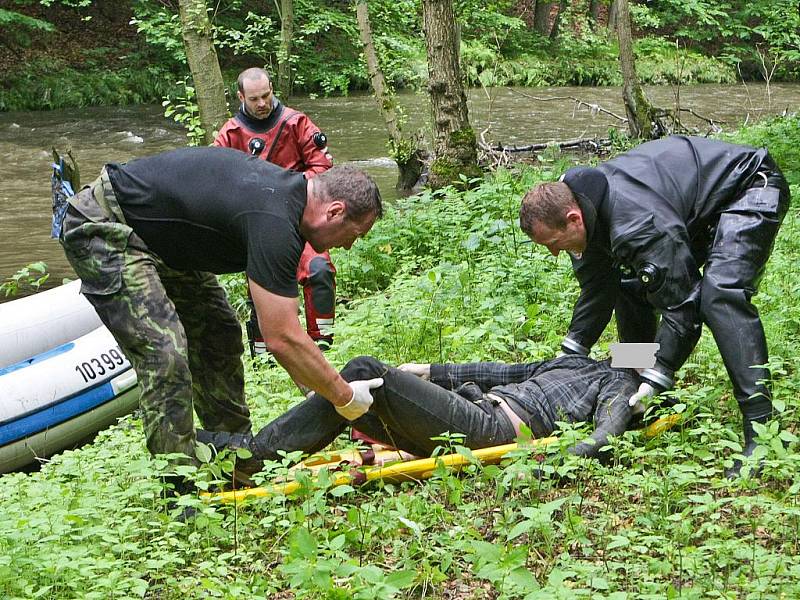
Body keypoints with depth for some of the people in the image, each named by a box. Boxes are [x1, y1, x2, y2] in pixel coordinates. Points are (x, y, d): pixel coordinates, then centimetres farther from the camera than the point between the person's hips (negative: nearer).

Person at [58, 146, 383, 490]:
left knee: (219, 334, 12)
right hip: (103, 229, -11)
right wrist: (344, 397, -14)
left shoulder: (289, 189, 3)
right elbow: (282, 340, -26)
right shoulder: (275, 223, -28)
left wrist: (320, 385, 12)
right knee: (165, 354, -20)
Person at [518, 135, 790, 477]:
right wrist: (569, 356, 0)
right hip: (698, 211, 10)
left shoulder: (637, 224, -38)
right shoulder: (581, 204, -9)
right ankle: (642, 399, 16)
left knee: (720, 294, -30)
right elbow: (596, 291, 5)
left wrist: (655, 381, -27)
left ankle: (761, 431, -32)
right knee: (630, 286, 4)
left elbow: (682, 305, -31)